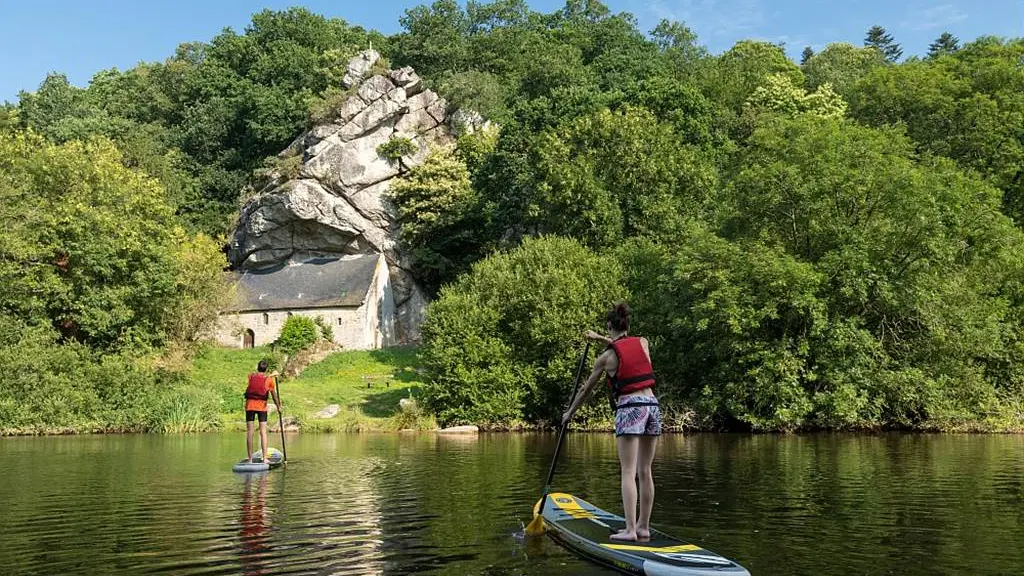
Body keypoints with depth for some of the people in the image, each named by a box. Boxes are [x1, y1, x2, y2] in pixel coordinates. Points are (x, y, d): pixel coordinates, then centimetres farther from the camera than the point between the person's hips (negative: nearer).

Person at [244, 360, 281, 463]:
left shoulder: (251, 375, 7)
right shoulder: (269, 379, 2)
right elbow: (274, 395, 4)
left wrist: (271, 375, 37)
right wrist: (278, 407, 16)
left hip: (250, 405, 1)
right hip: (262, 406, -1)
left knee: (249, 432, 3)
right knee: (263, 432, 0)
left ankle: (250, 459, 2)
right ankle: (265, 458, -4)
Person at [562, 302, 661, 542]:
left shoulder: (606, 357, -2)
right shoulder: (643, 343, 9)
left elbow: (586, 390, 9)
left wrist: (569, 412, 23)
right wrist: (600, 338, 40)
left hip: (629, 408, -5)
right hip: (652, 405, 5)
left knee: (628, 473, -6)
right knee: (645, 472, 10)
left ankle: (630, 529, -10)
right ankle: (644, 526, 16)